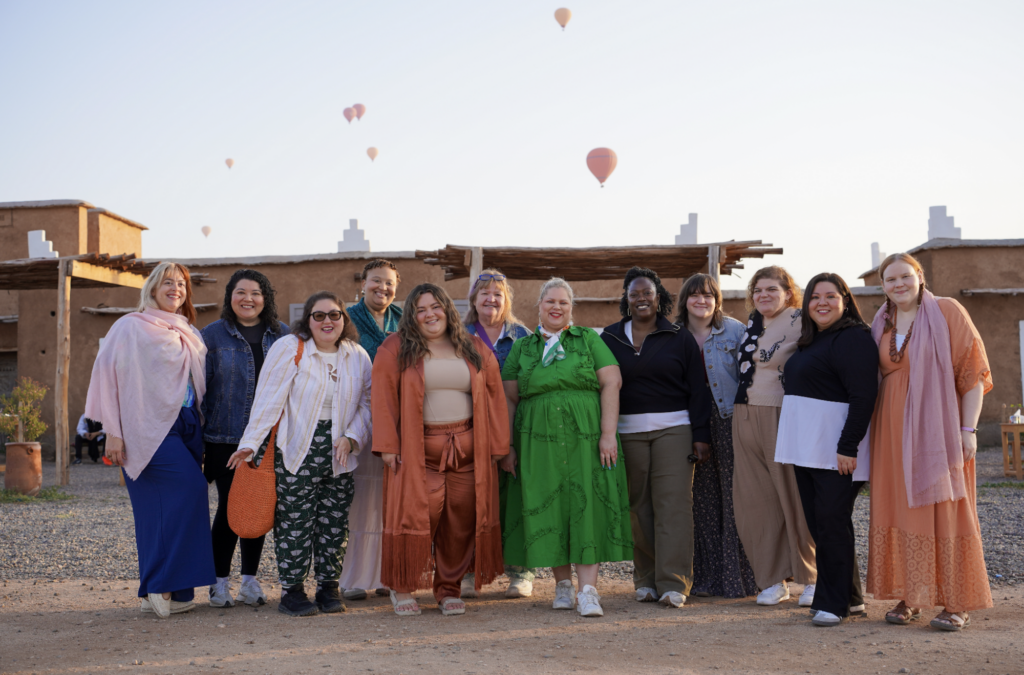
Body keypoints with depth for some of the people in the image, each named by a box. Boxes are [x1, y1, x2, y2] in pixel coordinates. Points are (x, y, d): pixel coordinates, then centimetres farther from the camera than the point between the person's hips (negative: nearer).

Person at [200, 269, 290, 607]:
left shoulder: (282, 336, 8)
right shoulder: (213, 335, 1)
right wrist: (196, 437, -3)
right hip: (225, 438, -2)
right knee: (230, 505, -1)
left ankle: (250, 579, 20)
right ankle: (220, 580, 13)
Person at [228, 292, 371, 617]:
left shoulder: (358, 356, 9)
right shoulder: (289, 349, -2)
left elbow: (367, 403, 12)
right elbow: (268, 398, -7)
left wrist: (351, 437, -3)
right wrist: (251, 442, -12)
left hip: (340, 453, 4)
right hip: (296, 450, -4)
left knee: (334, 522, 6)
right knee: (295, 520, -3)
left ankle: (329, 587, 18)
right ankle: (292, 590, 8)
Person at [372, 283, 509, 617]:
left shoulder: (475, 349, 10)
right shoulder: (396, 349, 4)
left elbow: (493, 396, 9)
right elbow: (384, 398, -1)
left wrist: (497, 445, 3)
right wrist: (388, 446, -8)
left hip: (467, 451, 2)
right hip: (416, 450, -2)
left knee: (461, 520, 3)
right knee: (416, 515, -5)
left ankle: (449, 589, 16)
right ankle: (402, 586, 12)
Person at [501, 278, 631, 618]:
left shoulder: (589, 340, 9)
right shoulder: (522, 347, 14)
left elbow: (611, 383, 0)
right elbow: (508, 399, 12)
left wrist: (608, 433, -9)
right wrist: (507, 446, 5)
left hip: (586, 437, -2)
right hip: (538, 440, 2)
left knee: (586, 504, -7)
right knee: (547, 508, 2)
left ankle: (588, 590, -6)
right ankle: (563, 584, 15)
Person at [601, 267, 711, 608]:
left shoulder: (679, 338, 6)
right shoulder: (610, 338, 10)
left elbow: (698, 389, 4)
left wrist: (701, 435, -3)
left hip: (673, 429, -1)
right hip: (628, 432, 2)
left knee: (673, 503, -7)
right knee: (638, 505, 3)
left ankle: (673, 583, -5)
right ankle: (645, 579, 13)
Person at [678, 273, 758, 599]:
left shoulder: (735, 331, 1)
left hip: (731, 421, -2)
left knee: (735, 498, -2)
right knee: (703, 501, 6)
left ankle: (739, 577, 9)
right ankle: (707, 578, 15)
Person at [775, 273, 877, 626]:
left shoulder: (853, 338, -9)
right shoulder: (810, 342, 19)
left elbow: (863, 396, -17)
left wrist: (848, 446, -22)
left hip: (835, 449, -9)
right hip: (806, 447, 9)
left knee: (832, 523, -7)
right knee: (818, 523, 10)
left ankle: (834, 603, 2)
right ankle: (850, 597, 19)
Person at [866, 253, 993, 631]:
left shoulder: (946, 312, -4)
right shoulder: (881, 324, 12)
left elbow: (972, 372, -7)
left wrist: (968, 428, -13)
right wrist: (875, 430, 9)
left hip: (937, 428, -5)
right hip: (893, 431, 5)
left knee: (944, 510, -2)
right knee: (900, 508, 5)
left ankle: (956, 604, 5)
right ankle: (909, 597, 14)